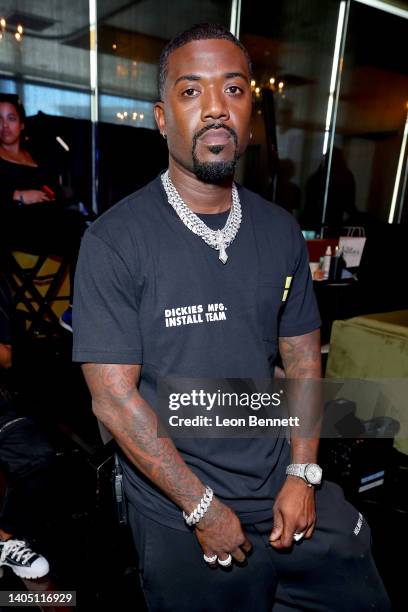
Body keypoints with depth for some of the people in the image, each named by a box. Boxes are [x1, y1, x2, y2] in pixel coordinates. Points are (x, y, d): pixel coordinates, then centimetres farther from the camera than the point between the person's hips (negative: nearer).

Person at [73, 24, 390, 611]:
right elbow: (114, 398, -16)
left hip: (288, 491, 5)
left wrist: (302, 474, -4)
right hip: (180, 518, -4)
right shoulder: (113, 242, -16)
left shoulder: (281, 231, -1)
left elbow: (302, 358, 3)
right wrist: (203, 508, -13)